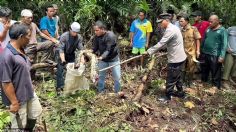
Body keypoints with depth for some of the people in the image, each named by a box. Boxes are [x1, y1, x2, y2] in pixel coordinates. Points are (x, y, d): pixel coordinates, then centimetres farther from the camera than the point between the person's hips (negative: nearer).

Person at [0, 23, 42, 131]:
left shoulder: (20, 50, 0)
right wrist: (14, 102, -19)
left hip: (29, 93, 9)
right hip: (18, 98, -9)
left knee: (36, 113, 25)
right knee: (19, 126, 11)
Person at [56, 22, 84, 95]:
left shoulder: (79, 37, -17)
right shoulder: (64, 36, -26)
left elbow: (80, 49, -16)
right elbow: (61, 49, -29)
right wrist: (63, 59, -39)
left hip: (71, 55, 3)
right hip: (62, 55, -3)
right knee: (60, 71, -6)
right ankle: (59, 88, 1)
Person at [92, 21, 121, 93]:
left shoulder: (111, 36, -26)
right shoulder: (97, 36, -8)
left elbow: (109, 50, -30)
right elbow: (95, 48, -5)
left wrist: (102, 57, -43)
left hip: (113, 59, -5)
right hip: (102, 59, 5)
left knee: (117, 77, 4)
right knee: (101, 76, 14)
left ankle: (117, 93, 23)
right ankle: (100, 92, 30)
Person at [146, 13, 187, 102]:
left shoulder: (170, 30, -23)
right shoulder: (173, 28, 11)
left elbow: (161, 43, -26)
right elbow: (165, 43, 15)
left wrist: (149, 51, -20)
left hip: (176, 59, -10)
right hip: (179, 57, 10)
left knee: (171, 79, 4)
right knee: (177, 77, 23)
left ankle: (168, 96, 18)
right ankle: (180, 92, 38)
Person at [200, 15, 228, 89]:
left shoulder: (222, 30, -10)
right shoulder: (208, 29, 6)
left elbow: (224, 44, -14)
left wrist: (222, 56, -19)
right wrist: (201, 50, 15)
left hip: (215, 55, -6)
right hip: (204, 53, 6)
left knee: (215, 72, 4)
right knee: (204, 69, 20)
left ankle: (216, 86, 18)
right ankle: (203, 80, 40)